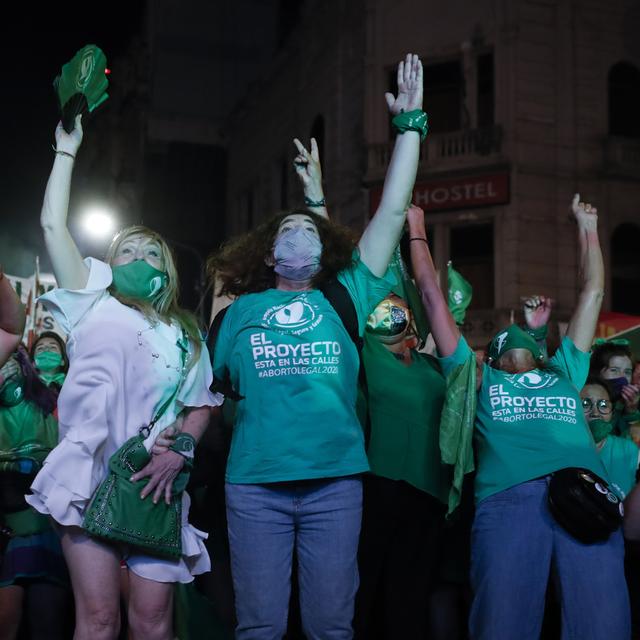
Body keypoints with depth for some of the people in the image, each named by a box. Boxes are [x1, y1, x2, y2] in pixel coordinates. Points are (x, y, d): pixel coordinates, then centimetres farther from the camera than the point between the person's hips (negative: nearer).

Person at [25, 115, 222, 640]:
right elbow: (53, 224, 11)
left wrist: (180, 449, -6)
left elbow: (201, 405, 12)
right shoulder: (95, 306, 16)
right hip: (90, 474, -1)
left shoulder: (186, 334, 21)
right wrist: (67, 150, 14)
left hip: (155, 483, 2)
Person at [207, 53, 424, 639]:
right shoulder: (240, 311, 11)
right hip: (255, 482, 0)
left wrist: (410, 124, 4)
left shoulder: (344, 299, 10)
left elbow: (392, 212, 5)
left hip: (336, 481, 1)